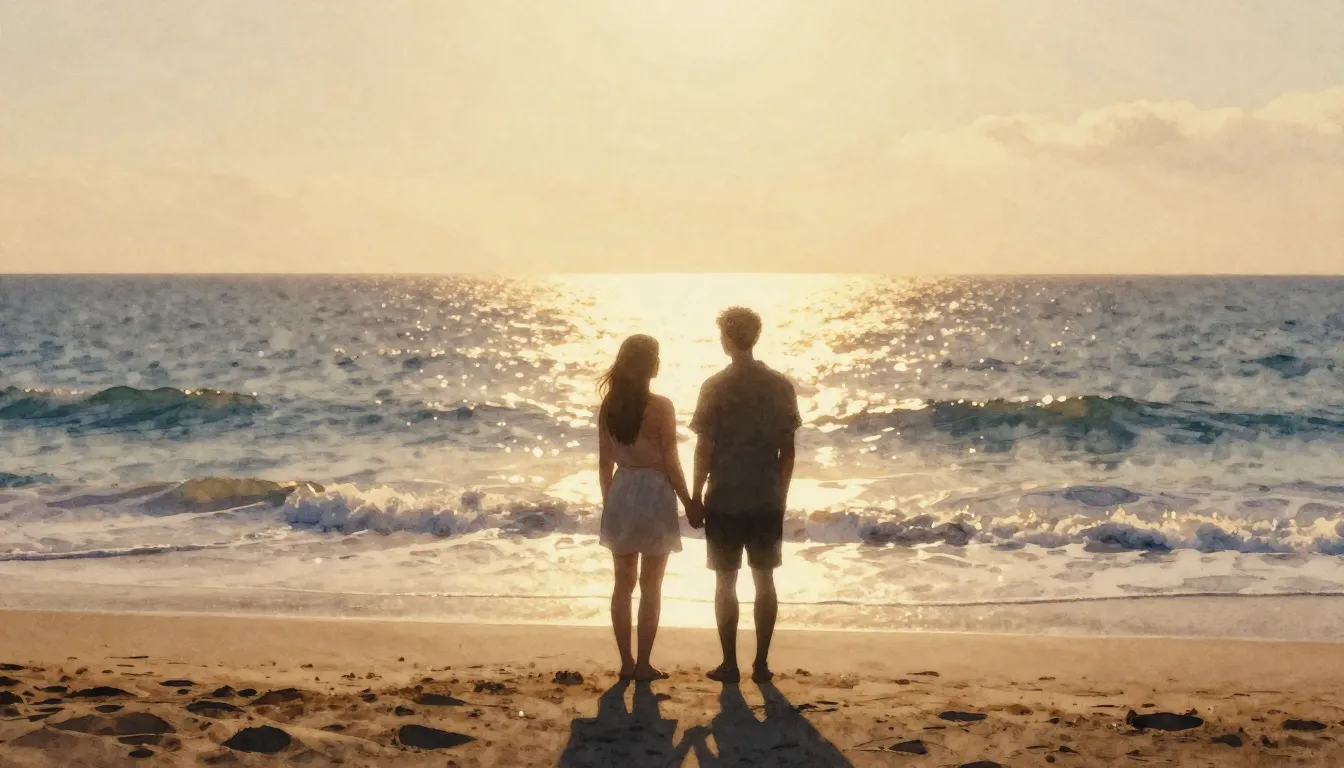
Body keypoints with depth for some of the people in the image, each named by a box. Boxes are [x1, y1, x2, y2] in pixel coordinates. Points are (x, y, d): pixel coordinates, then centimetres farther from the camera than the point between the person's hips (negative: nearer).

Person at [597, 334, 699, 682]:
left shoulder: (608, 407, 0)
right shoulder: (661, 408, -14)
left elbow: (605, 462, 6)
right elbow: (670, 463, -11)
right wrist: (689, 504, 0)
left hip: (620, 494, 4)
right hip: (654, 495, -4)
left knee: (623, 583, 13)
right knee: (650, 587, 5)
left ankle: (626, 663, 16)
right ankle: (643, 665, 7)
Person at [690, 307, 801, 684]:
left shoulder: (715, 387, -8)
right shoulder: (780, 386, 1)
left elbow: (705, 448, -8)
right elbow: (787, 449, 4)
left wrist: (695, 498, 1)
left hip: (724, 501, -3)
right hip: (767, 500, 3)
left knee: (726, 582, 6)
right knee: (765, 581, 10)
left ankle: (729, 664, 7)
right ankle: (761, 663, 12)